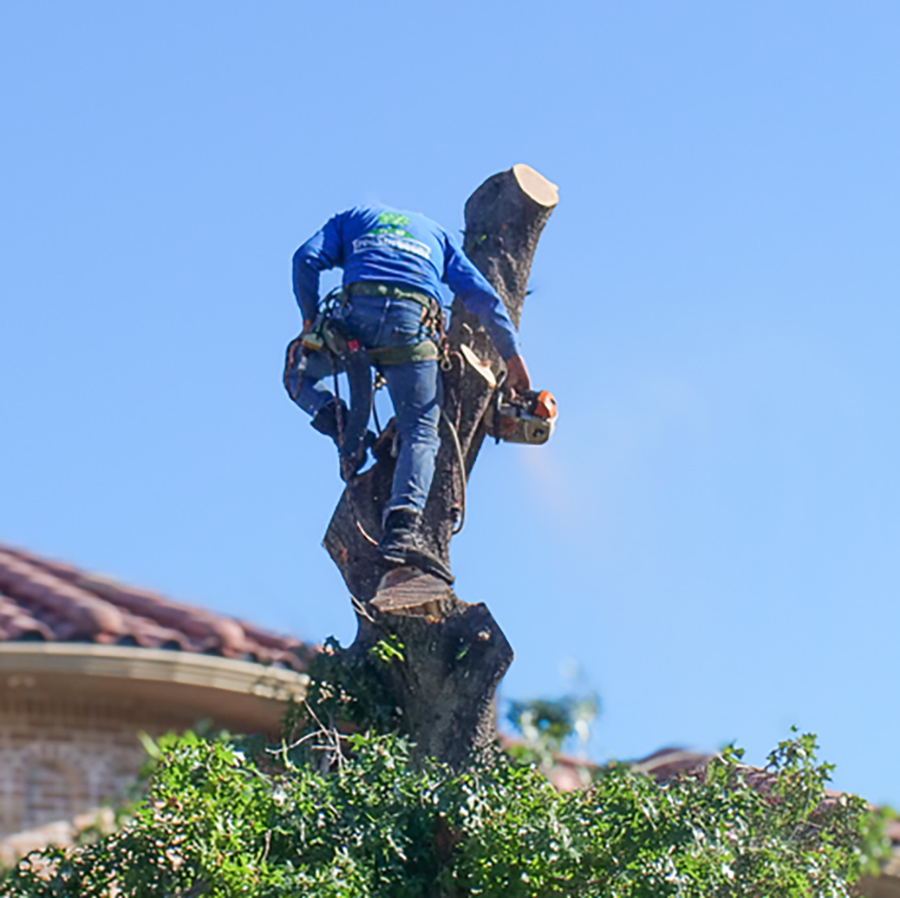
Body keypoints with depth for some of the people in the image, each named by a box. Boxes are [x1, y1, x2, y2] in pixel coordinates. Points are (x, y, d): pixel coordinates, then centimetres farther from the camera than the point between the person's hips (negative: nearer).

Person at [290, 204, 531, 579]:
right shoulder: (436, 233, 34)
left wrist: (310, 321, 20)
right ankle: (401, 528, -23)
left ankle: (335, 419, -2)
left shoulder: (353, 217, 32)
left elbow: (307, 259, 12)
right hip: (413, 323, 0)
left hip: (358, 313, 0)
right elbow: (482, 297, 20)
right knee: (420, 435, 0)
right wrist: (513, 358, 19)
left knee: (299, 371, 28)